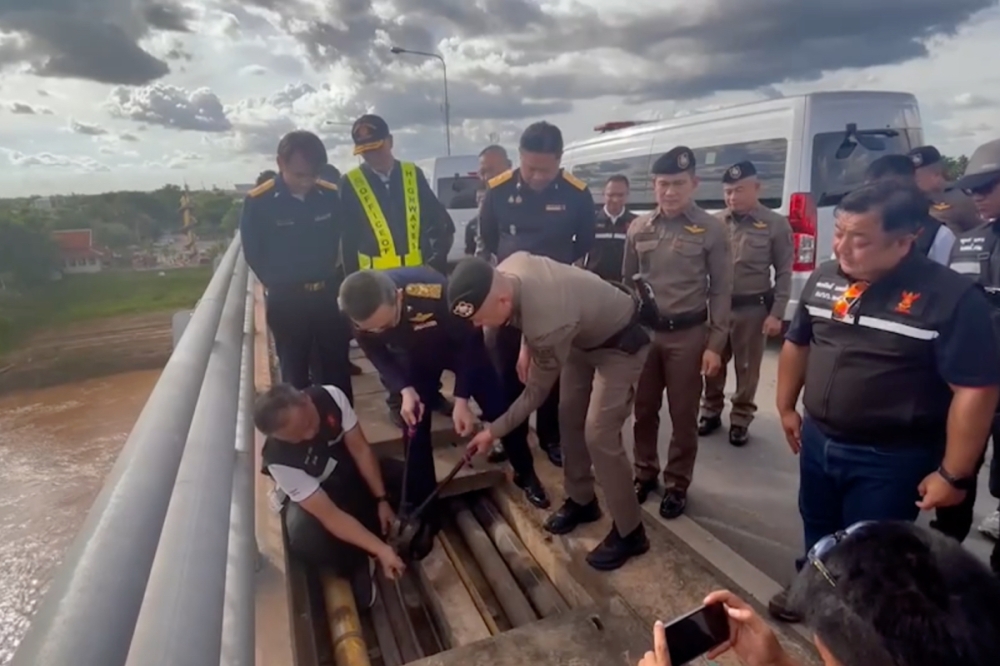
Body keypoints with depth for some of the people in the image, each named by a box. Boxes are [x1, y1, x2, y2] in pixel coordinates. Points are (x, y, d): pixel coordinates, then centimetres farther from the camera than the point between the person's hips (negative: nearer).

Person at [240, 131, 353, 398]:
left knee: (338, 368, 12)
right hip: (287, 300, -2)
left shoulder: (331, 195, -4)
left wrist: (330, 278, 4)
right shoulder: (258, 201, -11)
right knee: (294, 372, 10)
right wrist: (279, 285, 2)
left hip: (329, 294, 2)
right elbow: (253, 253, 0)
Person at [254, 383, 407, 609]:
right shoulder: (279, 460, -36)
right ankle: (358, 565, -6)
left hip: (351, 472, 5)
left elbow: (360, 449, -17)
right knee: (305, 539, -36)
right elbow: (330, 515, -35)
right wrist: (380, 549, -38)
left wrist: (382, 500, -19)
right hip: (308, 497, -4)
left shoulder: (331, 396, -29)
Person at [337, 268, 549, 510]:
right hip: (416, 356, 3)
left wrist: (461, 400, -25)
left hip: (460, 346, -2)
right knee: (415, 427, -1)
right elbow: (376, 353, -8)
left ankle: (526, 474, 29)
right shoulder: (361, 314, -32)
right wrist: (405, 390, -23)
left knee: (499, 411, 2)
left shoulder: (433, 291, -44)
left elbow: (470, 339, -26)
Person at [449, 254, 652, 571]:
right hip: (585, 335, 9)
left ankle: (629, 533, 6)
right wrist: (526, 346, -1)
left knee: (599, 434, -12)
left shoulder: (549, 323, -40)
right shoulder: (507, 270, -20)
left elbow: (536, 392, -23)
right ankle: (581, 501, 31)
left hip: (621, 344, -9)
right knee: (569, 417, 12)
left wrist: (493, 432, -14)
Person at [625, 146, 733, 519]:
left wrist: (715, 344, -8)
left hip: (688, 334, -2)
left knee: (683, 415, 9)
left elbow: (721, 291, -3)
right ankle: (645, 473, 33)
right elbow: (626, 281, 9)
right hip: (643, 331, 3)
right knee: (644, 410, 14)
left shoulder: (711, 229, -4)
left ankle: (677, 484, 26)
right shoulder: (639, 228, 4)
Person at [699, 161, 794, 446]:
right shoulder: (716, 222, 2)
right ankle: (711, 412, 31)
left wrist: (776, 314, -8)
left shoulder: (775, 224, -5)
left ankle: (740, 420, 26)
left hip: (752, 308, -2)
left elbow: (784, 273, -3)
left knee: (747, 369, 10)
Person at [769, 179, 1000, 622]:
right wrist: (786, 407, 14)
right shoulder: (823, 279, -2)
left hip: (891, 458, -5)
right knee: (817, 533, 25)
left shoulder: (950, 297, -19)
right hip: (817, 440, 5)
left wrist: (953, 474, -15)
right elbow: (797, 343, 11)